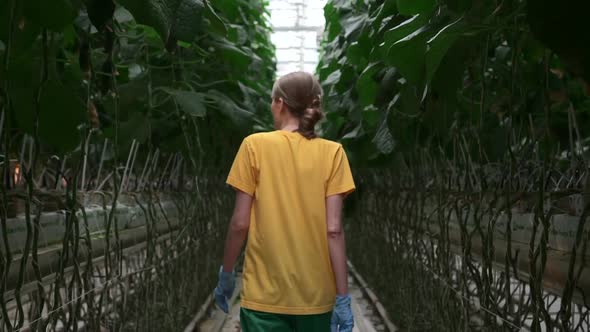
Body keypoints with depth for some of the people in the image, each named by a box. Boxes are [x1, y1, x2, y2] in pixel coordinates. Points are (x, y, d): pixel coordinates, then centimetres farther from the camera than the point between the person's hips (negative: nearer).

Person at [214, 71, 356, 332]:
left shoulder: (255, 145, -4)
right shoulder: (332, 152, -2)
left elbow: (240, 223, -6)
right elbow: (333, 230, -8)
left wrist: (226, 274, 7)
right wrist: (343, 296, -4)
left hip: (265, 294, -1)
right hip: (316, 295, 2)